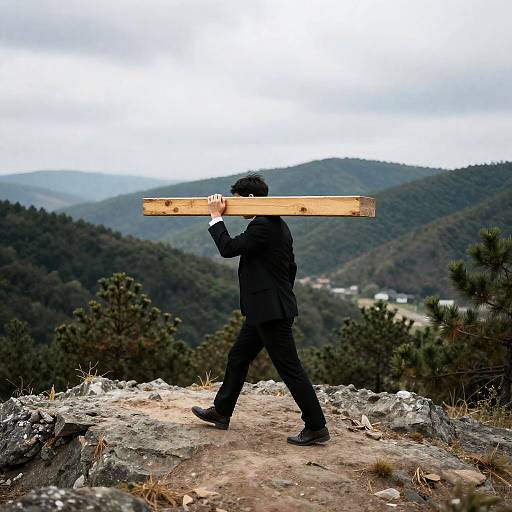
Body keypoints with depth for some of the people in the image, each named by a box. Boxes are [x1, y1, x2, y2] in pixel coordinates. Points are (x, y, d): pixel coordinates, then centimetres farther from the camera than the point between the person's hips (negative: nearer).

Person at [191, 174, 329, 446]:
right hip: (266, 309, 11)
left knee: (290, 369, -4)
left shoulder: (262, 226, -18)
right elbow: (291, 266, 18)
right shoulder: (277, 225, 13)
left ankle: (316, 427, 4)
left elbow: (228, 248, -19)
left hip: (271, 311, -11)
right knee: (238, 357, 19)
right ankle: (221, 412, 32)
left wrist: (216, 216, -9)